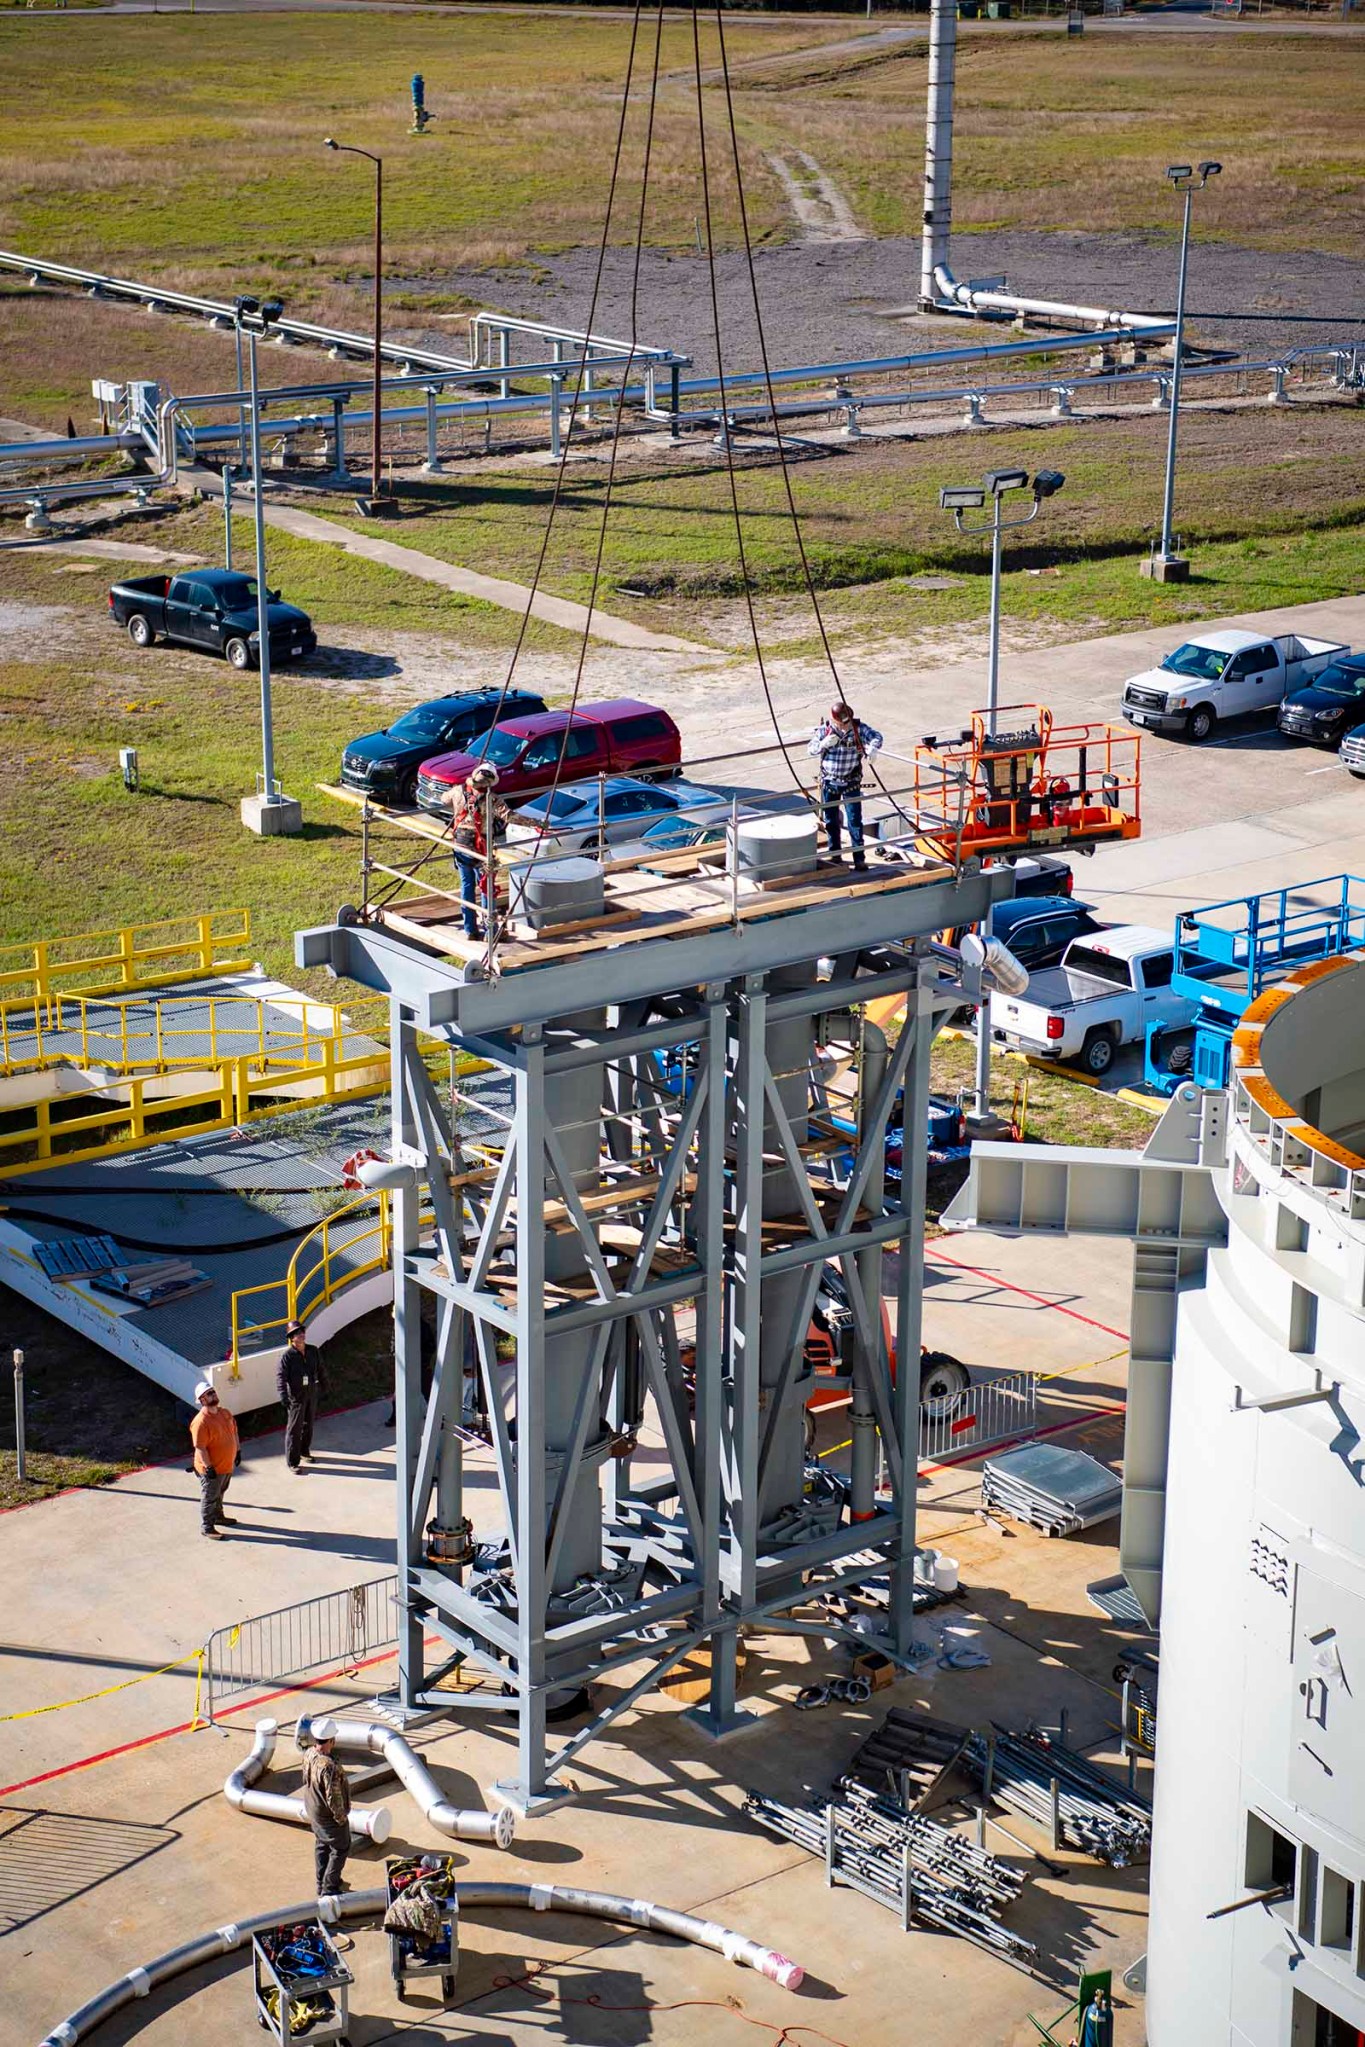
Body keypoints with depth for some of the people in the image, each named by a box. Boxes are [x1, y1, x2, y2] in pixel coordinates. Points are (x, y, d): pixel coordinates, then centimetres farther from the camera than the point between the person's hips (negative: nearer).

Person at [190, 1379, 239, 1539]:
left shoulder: (224, 1413, -1)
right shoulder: (201, 1422, -27)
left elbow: (234, 1431, 13)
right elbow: (200, 1448, -25)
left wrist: (237, 1452, 14)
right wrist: (209, 1467, -24)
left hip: (227, 1465, 8)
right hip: (212, 1469, -8)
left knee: (219, 1493, 27)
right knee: (209, 1498, 7)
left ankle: (218, 1516, 46)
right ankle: (206, 1527, 20)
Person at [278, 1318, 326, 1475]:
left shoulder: (312, 1351, 3)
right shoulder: (287, 1355, -15)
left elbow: (320, 1370, 17)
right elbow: (281, 1377, -20)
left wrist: (324, 1385, 21)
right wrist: (284, 1396, -30)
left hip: (311, 1394, 6)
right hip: (296, 1396, -6)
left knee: (308, 1425, 19)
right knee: (294, 1429, -2)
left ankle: (304, 1452, 39)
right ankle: (293, 1462, 4)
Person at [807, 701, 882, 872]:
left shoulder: (858, 728, -12)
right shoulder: (824, 730, -9)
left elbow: (876, 736, -18)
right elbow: (810, 751, -4)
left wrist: (872, 749, -40)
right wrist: (824, 744, -25)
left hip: (851, 782, -2)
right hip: (829, 782, 2)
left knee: (855, 820, -5)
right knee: (831, 820, 12)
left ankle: (859, 857, -1)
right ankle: (835, 854, 27)